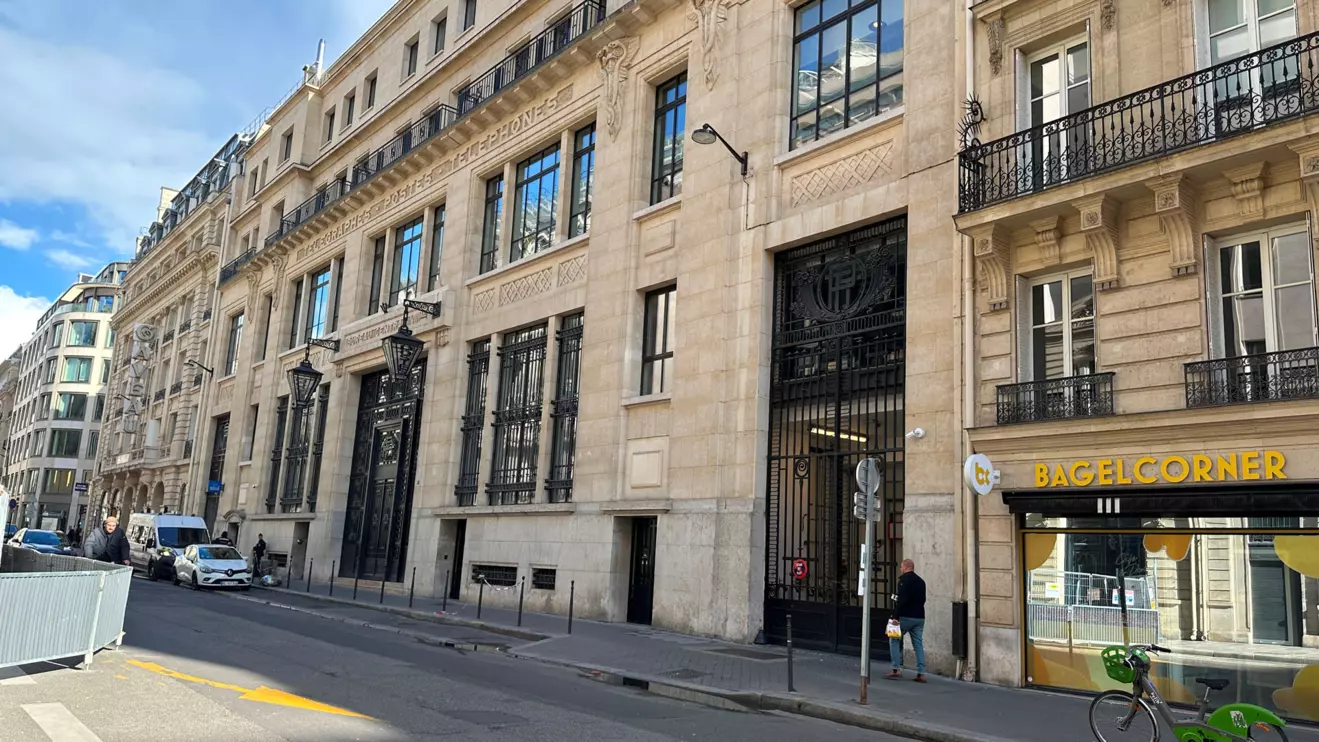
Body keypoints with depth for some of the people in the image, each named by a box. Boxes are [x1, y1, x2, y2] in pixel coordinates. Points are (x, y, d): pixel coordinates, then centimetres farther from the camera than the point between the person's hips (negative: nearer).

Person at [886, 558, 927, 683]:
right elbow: (923, 599, 19)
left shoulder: (903, 579, -10)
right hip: (919, 617, 7)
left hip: (906, 616, -7)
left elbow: (901, 600, -18)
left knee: (894, 640, 5)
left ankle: (896, 670, -2)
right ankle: (921, 673, 2)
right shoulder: (921, 581, 14)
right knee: (918, 644, 7)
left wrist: (895, 616, -17)